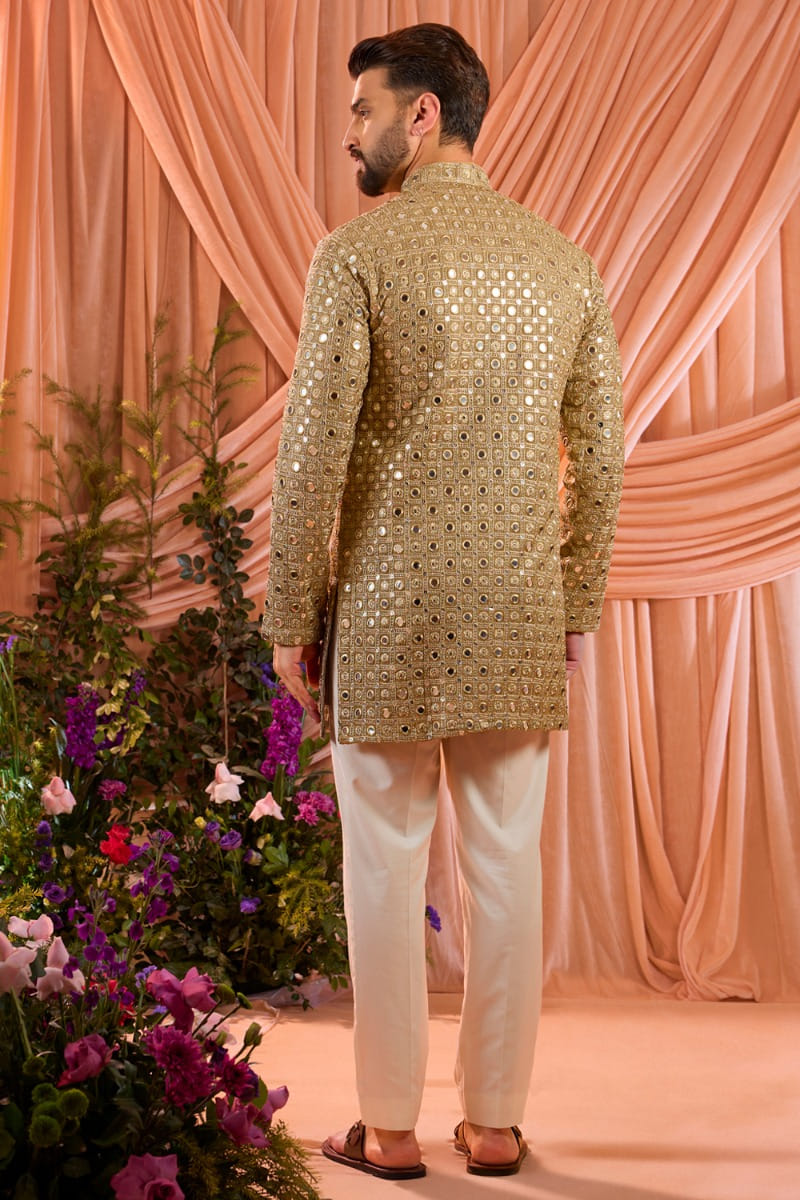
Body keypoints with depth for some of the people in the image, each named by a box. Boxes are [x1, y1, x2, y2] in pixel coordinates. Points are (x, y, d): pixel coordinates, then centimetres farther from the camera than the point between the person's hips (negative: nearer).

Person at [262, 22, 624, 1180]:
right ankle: (496, 1121, 22)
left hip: (388, 616, -4)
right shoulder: (564, 262, 7)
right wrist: (577, 608, 16)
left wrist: (290, 619, -3)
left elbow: (312, 452, -11)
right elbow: (601, 457, 8)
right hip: (520, 623, 4)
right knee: (506, 869, 11)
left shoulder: (358, 253, -7)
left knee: (387, 869, 7)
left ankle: (390, 1128, 17)